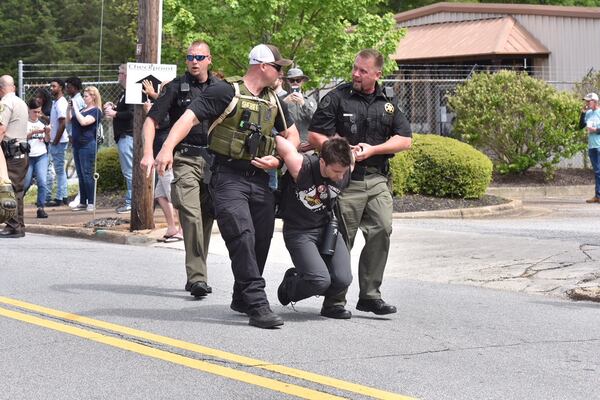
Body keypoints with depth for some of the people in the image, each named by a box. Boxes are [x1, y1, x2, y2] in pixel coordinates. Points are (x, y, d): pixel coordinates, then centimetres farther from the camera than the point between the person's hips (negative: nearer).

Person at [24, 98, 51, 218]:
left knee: (42, 181, -13)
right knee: (25, 184, 2)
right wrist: (33, 132, -25)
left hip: (41, 156, 3)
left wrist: (47, 133, -10)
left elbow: (47, 140, 11)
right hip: (28, 156, -3)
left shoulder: (42, 123, 10)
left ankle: (41, 208, -11)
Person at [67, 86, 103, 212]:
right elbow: (69, 120, 21)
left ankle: (91, 203, -5)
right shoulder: (82, 110, 18)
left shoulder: (96, 111, -8)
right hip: (77, 145, 9)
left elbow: (83, 121, -23)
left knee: (87, 174, -9)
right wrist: (69, 108, 6)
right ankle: (83, 202, 13)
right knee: (80, 175, 9)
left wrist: (75, 108, -16)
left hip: (88, 145, -9)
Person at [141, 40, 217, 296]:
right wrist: (148, 153, -17)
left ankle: (196, 276, 21)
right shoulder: (177, 87, 2)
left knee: (207, 217, 8)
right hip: (184, 159, -4)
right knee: (191, 215, -17)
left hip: (213, 159, 4)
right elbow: (151, 121, -3)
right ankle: (197, 277, -19)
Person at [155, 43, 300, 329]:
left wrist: (278, 159, 5)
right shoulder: (226, 91, -6)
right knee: (242, 237, -18)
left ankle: (242, 299, 27)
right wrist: (167, 149, -28)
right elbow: (190, 117, -14)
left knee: (261, 241, 8)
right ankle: (257, 305, -19)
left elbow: (292, 134, 25)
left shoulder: (273, 100, 16)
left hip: (260, 179, 7)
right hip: (228, 178, -7)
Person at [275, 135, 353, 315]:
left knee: (343, 280, -14)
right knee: (321, 280, -21)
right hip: (299, 231, -4)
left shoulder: (347, 172, -13)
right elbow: (278, 140, -21)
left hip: (327, 227, 4)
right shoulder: (301, 167, -27)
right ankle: (289, 286, 12)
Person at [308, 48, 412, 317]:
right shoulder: (336, 98, 2)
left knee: (381, 231, -4)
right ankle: (334, 301, 4)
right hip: (346, 179, -4)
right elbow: (314, 136, -2)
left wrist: (372, 150, -5)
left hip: (377, 179, 4)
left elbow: (405, 139, 9)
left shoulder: (388, 104, 14)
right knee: (342, 239, -4)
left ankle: (370, 295, 7)